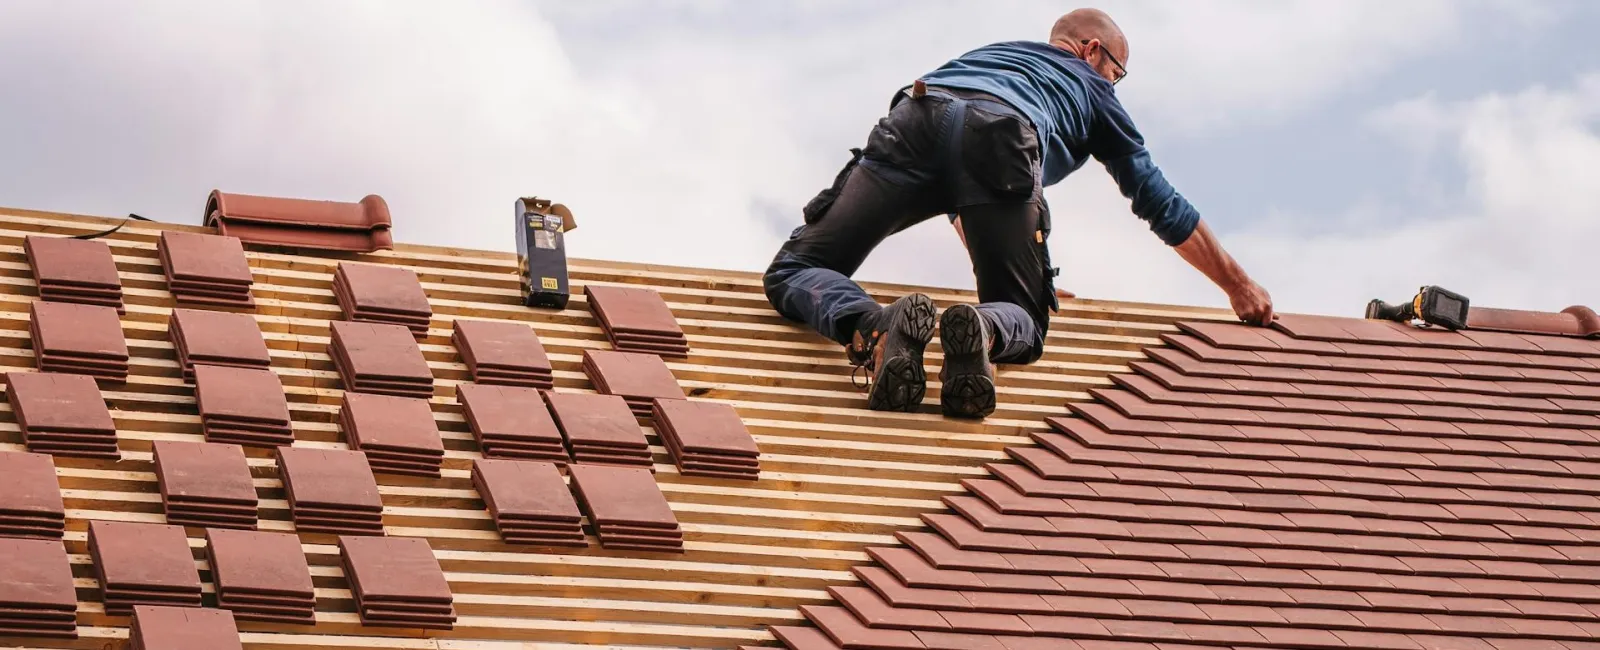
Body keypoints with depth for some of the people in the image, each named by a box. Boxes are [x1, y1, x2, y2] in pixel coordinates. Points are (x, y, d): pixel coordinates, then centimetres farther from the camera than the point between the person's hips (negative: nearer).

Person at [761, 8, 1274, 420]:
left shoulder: (992, 52, 48)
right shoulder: (1091, 89, 37)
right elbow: (1160, 202, 38)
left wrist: (991, 262, 69)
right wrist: (1239, 286, 48)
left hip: (916, 121, 3)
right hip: (1001, 145, -3)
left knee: (795, 272, 7)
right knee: (1022, 323, 11)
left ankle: (875, 332, -27)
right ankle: (982, 331, -27)